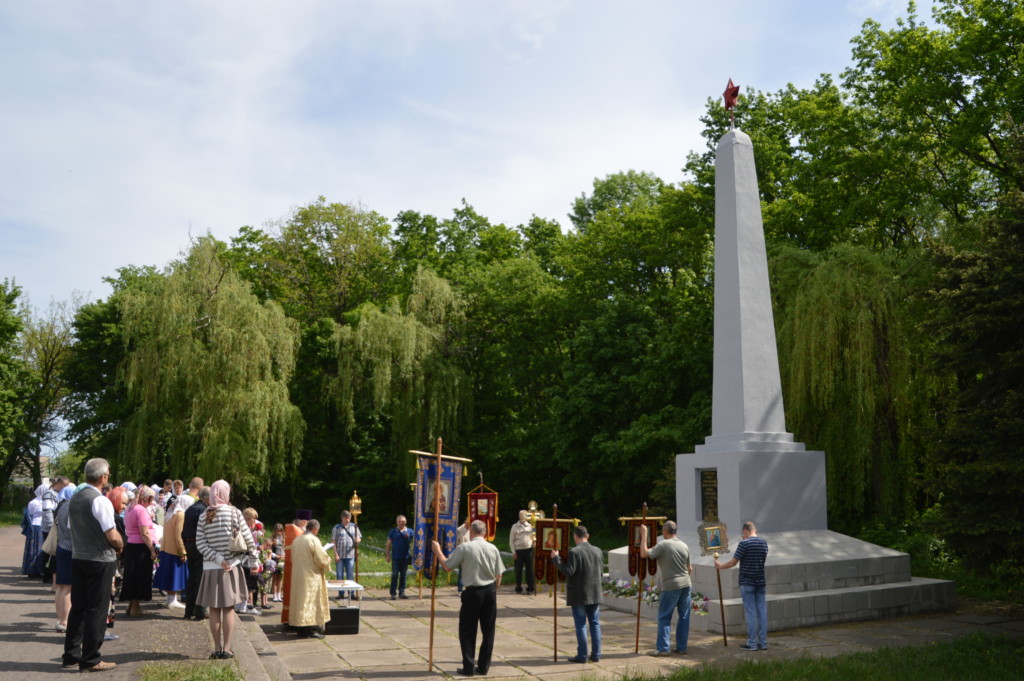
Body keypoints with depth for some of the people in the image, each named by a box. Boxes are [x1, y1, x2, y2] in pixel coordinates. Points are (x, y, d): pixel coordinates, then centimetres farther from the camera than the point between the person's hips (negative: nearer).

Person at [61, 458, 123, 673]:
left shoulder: (74, 499, 7)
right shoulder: (100, 501, -18)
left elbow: (73, 528, 17)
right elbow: (113, 536, -21)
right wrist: (120, 546, 0)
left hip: (78, 558, 8)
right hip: (100, 561, -8)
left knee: (78, 607, 15)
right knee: (97, 610, 0)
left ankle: (70, 655, 22)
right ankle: (90, 660, 6)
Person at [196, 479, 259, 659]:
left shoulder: (204, 516, 1)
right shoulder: (233, 512, -6)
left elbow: (200, 543, -6)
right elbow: (247, 537, -5)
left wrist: (218, 559, -8)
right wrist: (254, 559, 5)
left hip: (211, 568, 2)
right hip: (231, 566, -2)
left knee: (214, 609, 8)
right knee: (229, 608, 6)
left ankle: (217, 649, 10)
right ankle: (226, 649, 6)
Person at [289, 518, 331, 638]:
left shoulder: (296, 540, 7)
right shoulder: (314, 540, -15)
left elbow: (292, 559, 17)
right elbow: (322, 559, -16)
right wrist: (328, 561, 5)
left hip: (297, 576, 7)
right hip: (311, 577, -7)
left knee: (300, 601, 11)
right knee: (311, 601, -1)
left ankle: (301, 629, 15)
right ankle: (311, 629, 0)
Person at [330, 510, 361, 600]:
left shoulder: (354, 527, 7)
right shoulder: (337, 528, 0)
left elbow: (359, 538, 12)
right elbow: (333, 542, -1)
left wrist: (358, 540, -14)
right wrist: (336, 555, -9)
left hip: (350, 555, 1)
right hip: (339, 556, -1)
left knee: (350, 575, 5)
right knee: (339, 575, 4)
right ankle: (341, 594, 12)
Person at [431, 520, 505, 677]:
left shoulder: (464, 547, -10)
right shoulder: (493, 548, 1)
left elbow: (447, 566, -4)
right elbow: (498, 575, 4)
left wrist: (437, 551, 9)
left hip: (473, 592, -3)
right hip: (490, 591, 3)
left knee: (467, 631, 8)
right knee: (488, 630, 12)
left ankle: (468, 667, 11)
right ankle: (483, 666, 17)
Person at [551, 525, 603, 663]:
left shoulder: (574, 552, -14)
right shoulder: (598, 551, 4)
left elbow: (568, 571, -17)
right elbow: (601, 572, 10)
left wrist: (556, 558, -9)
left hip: (579, 595, -5)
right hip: (595, 594, 5)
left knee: (580, 625, 2)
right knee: (595, 624, 11)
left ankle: (582, 655, 6)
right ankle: (596, 654, 14)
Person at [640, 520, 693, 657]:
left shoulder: (663, 545, -11)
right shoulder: (684, 545, 9)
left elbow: (644, 554, -11)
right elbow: (690, 569, 15)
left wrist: (644, 535, -5)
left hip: (670, 587, -6)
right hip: (686, 585, 6)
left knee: (664, 618, 2)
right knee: (684, 617, 11)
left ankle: (663, 649, 1)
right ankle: (682, 647, 16)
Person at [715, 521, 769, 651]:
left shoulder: (744, 544, -12)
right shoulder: (764, 543, 7)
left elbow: (733, 562, -11)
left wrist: (720, 566, 6)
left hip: (747, 582, -6)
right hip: (760, 582, 6)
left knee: (750, 613, -2)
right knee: (762, 612, 7)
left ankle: (752, 643, 1)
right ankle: (763, 642, 11)